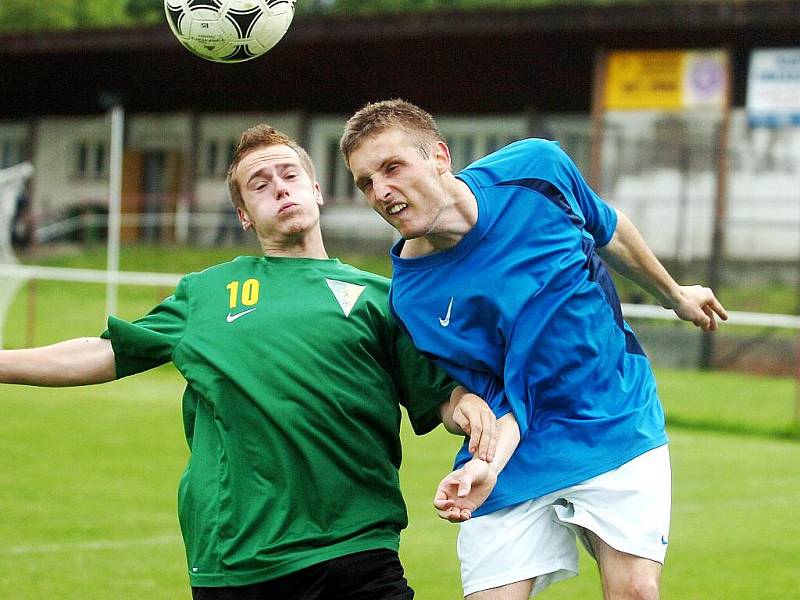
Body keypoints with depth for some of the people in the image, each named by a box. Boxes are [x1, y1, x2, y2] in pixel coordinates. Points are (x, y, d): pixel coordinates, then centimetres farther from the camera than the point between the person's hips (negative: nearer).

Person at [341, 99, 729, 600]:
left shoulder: (537, 168, -11)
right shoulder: (410, 299, -16)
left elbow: (608, 233, 10)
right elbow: (500, 400, -13)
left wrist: (673, 293, 25)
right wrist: (486, 466, -33)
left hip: (620, 424, 1)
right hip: (517, 452, -1)